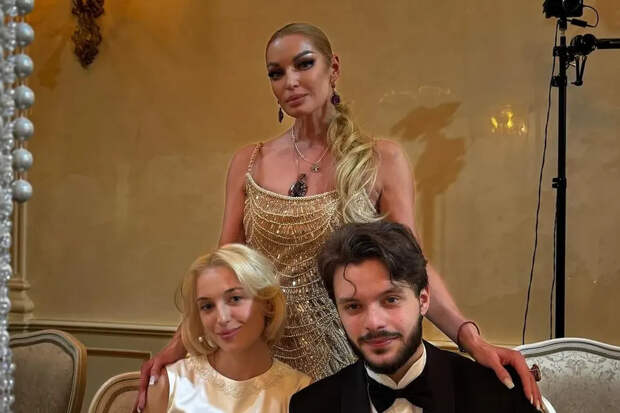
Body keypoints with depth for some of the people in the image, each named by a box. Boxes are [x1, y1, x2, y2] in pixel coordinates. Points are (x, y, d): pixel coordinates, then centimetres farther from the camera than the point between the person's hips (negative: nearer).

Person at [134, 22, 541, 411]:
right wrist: (181, 343, -12)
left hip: (344, 357, -2)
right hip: (264, 360, 2)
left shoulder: (382, 160, -4)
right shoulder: (248, 163, 3)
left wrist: (471, 339, -26)